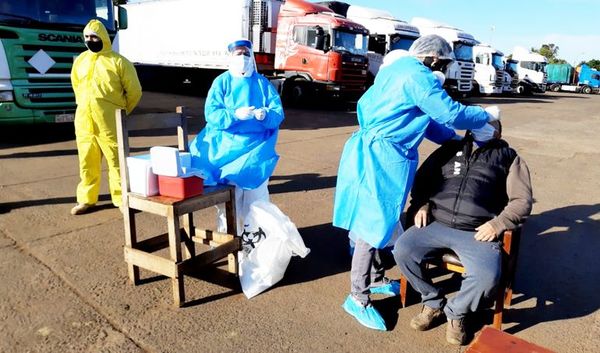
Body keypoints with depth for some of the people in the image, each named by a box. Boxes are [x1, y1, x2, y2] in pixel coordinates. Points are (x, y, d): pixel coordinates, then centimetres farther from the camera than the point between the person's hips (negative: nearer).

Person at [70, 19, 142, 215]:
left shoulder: (118, 61, -5)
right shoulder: (80, 61, 12)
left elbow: (134, 91, -1)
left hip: (109, 124, -5)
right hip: (84, 122, 5)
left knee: (117, 161, -1)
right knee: (87, 161, 11)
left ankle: (122, 199, 8)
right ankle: (86, 199, 23)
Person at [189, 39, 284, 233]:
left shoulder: (262, 83, 9)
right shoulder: (221, 82, 5)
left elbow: (278, 112, 1)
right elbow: (211, 114, -6)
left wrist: (265, 115, -22)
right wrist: (235, 115, -23)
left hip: (256, 146, 2)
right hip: (227, 145, -1)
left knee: (256, 196, 4)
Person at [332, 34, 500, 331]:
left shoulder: (395, 68, 18)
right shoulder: (418, 77, -13)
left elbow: (423, 117, 22)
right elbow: (451, 113, -14)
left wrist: (454, 140, 21)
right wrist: (487, 115, 4)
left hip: (371, 150, 10)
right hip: (384, 157, -10)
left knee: (373, 219, 19)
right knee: (375, 223, -3)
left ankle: (371, 279, 35)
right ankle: (358, 298, 9)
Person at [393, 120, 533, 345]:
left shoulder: (507, 157, 14)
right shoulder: (450, 148, 20)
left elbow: (522, 200, 7)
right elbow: (422, 178, 22)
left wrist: (498, 224, -9)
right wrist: (421, 204, 3)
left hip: (477, 232, -2)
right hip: (436, 223, 3)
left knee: (488, 276, -29)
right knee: (402, 250, -20)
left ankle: (455, 312, 4)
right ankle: (433, 302, 5)